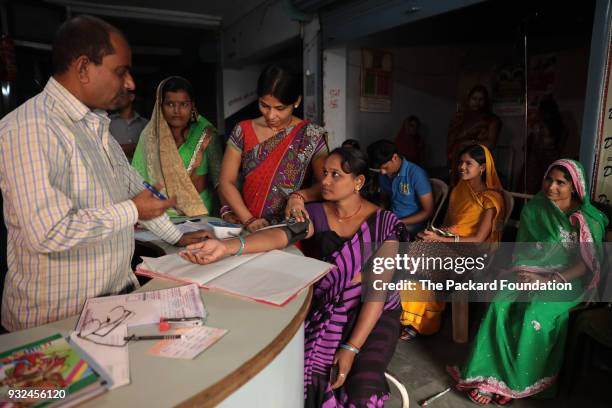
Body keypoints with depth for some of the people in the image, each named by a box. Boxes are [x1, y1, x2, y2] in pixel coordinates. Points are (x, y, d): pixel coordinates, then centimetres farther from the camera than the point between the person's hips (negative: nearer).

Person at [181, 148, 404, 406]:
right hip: (326, 312, 2)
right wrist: (228, 246, -45)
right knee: (303, 380, -16)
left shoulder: (384, 223, -10)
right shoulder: (315, 214, -6)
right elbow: (280, 235, -26)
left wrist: (351, 347, -20)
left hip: (375, 314, -2)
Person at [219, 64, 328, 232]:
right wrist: (249, 220, -9)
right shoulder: (242, 131, 5)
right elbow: (226, 182, 3)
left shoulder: (311, 135, -1)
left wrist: (299, 196, -20)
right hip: (249, 231, 2)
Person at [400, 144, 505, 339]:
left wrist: (440, 239, -20)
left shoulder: (491, 198, -9)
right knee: (415, 252, -23)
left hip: (473, 251, -6)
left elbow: (479, 239, -14)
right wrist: (440, 231, -7)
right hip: (449, 242, 6)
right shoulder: (459, 188, 11)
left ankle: (423, 322, -9)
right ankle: (412, 319, -18)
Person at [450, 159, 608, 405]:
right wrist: (525, 273, -10)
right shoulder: (535, 209, 5)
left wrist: (551, 281, -19)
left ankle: (514, 382, -16)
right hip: (531, 275, 3)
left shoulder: (590, 220, -3)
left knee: (534, 313, -31)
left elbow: (587, 263, -7)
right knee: (501, 305, -26)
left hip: (567, 281, -2)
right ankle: (488, 376, -20)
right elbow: (521, 249, 8)